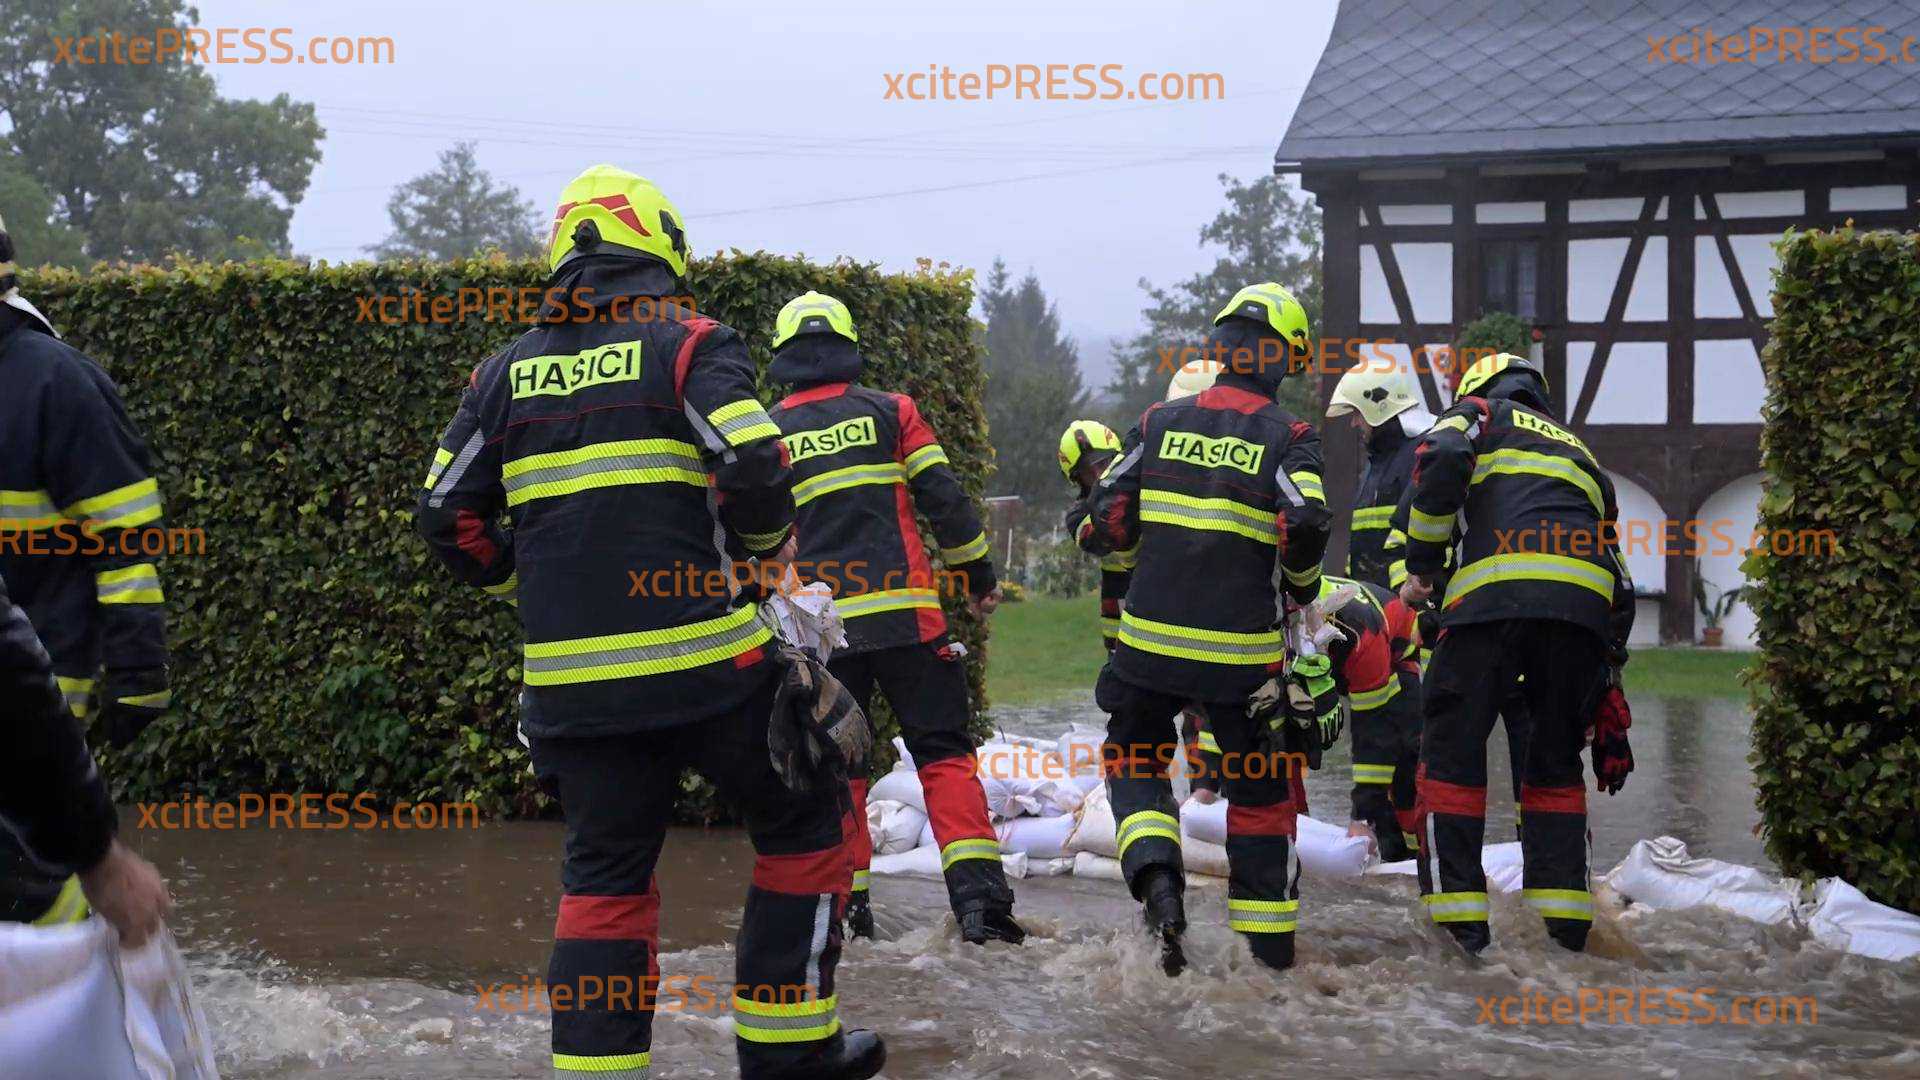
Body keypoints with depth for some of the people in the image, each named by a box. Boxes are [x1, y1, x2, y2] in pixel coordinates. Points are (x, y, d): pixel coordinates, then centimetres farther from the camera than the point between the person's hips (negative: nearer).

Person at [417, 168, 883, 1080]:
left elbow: (447, 515, 11)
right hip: (702, 661, -4)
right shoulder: (687, 346, -3)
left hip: (570, 679, 4)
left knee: (604, 877, 13)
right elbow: (756, 472, -16)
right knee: (802, 830, 13)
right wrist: (762, 548, 4)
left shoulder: (506, 371, 11)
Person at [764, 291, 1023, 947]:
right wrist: (978, 576, 12)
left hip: (820, 623, 1)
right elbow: (944, 499, 1)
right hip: (905, 614, -1)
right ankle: (978, 892, -10)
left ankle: (845, 900, 10)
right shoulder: (890, 411, 5)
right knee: (943, 752, 2)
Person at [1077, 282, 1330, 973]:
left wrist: (1105, 542, 25)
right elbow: (1305, 527, -15)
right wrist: (1302, 586, 5)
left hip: (1153, 638, 1)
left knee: (1132, 763, 19)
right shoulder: (1289, 435, -2)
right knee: (1259, 786, 14)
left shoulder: (1160, 421, 5)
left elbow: (1108, 519, 2)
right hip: (1242, 649, -1)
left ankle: (1155, 874, -8)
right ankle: (1270, 943, 18)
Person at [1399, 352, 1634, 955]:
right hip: (1586, 605, 5)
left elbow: (1441, 459, -4)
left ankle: (1460, 917, -1)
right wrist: (1606, 668, 36)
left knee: (1453, 748, 3)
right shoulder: (1582, 453, 37)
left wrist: (1422, 563, 4)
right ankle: (1566, 916, 14)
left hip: (1497, 592, -5)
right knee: (1556, 760, 18)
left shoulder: (1479, 413, 23)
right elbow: (1621, 586, 32)